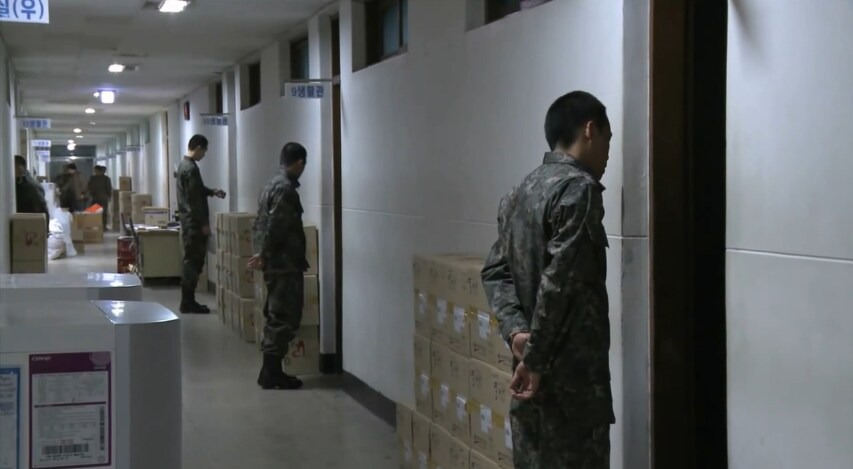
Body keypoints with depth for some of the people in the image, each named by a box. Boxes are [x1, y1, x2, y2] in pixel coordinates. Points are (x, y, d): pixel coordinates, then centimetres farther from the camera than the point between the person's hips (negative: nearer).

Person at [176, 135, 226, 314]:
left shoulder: (184, 165, 14)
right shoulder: (191, 168, -17)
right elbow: (194, 199, -20)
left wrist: (212, 192, 23)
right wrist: (204, 223, -17)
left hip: (188, 221, 10)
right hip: (194, 223, -10)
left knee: (191, 261, 12)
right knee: (193, 262, -6)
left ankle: (188, 301, 15)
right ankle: (188, 303, -3)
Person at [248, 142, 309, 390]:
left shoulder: (272, 184, 14)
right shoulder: (286, 188, -16)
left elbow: (261, 223, 17)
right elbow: (275, 227, -21)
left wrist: (263, 253, 16)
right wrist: (264, 255, -10)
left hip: (275, 262, 10)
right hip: (284, 263, -10)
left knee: (276, 317, 13)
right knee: (284, 318, -5)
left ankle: (271, 370, 16)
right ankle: (271, 373, -3)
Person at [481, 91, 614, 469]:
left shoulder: (520, 193, 14)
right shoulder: (579, 188, -14)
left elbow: (495, 271, 9)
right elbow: (558, 282, -21)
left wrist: (515, 331, -5)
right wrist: (535, 358, -16)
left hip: (530, 373, 9)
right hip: (571, 374, -9)